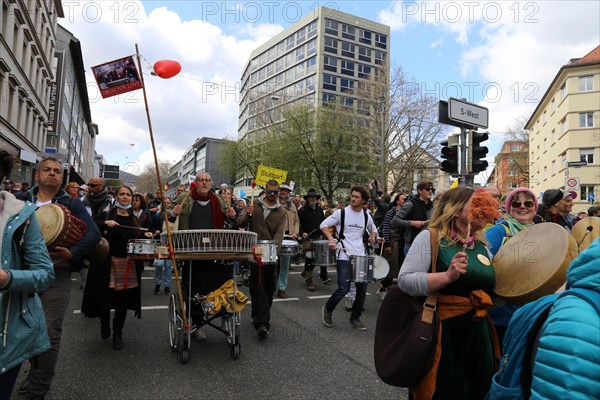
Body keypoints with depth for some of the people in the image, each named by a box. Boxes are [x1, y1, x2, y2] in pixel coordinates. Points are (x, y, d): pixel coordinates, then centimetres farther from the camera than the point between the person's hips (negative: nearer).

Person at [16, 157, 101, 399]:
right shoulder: (20, 200, 10)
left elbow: (93, 233, -8)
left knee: (49, 334, 0)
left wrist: (72, 254, -23)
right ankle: (36, 376, 36)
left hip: (56, 275, -3)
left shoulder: (71, 204, 3)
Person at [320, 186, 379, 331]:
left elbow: (373, 229, 26)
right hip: (344, 256, -4)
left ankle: (355, 318, 23)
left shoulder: (367, 216, 9)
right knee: (343, 288, -11)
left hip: (361, 257, 5)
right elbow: (323, 225, 0)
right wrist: (331, 239, -14)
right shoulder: (341, 213, -4)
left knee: (362, 289, 5)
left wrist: (373, 236, 3)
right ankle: (327, 309, 16)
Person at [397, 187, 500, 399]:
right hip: (442, 333, -6)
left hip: (478, 335, 7)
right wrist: (447, 276, -29)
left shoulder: (482, 246, 10)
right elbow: (405, 280, -21)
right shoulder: (430, 237, -11)